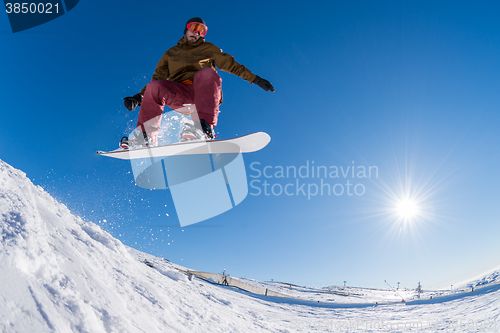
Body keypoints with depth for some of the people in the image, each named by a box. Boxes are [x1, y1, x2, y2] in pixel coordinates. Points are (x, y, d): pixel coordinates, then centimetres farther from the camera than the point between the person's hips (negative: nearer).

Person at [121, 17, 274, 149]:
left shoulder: (208, 48, 23)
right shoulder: (171, 53, 26)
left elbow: (231, 65, 18)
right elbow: (158, 77, 23)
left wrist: (255, 79, 10)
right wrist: (139, 97, 10)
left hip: (205, 94, -1)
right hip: (179, 95, 2)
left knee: (207, 73, -34)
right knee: (154, 87, -27)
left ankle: (203, 128, -49)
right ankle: (146, 138, -23)